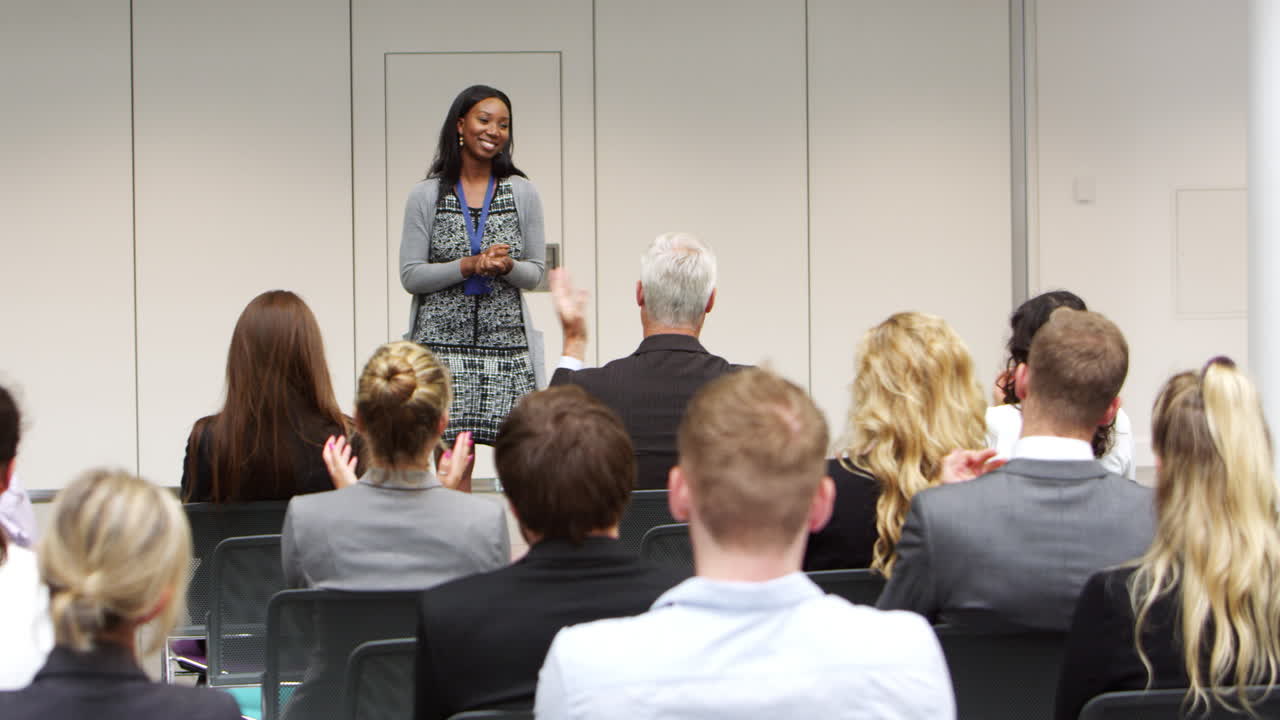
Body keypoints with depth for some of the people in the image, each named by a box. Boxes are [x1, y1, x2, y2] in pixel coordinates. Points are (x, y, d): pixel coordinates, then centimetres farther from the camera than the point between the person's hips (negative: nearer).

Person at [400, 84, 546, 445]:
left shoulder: (523, 193, 9)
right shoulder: (426, 195, 4)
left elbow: (535, 273, 11)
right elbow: (410, 276, 1)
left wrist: (506, 267, -11)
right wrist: (468, 266, -12)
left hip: (508, 343, 1)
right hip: (442, 342, -1)